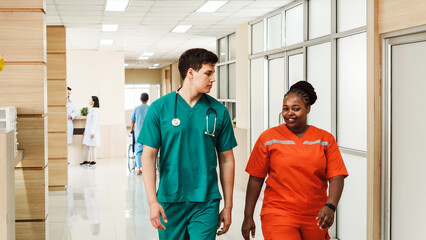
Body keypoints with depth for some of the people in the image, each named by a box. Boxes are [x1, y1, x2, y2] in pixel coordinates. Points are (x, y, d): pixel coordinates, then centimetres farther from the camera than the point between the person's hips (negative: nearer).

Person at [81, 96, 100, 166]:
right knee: (86, 146, 9)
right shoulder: (90, 110, 15)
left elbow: (95, 122, -17)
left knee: (92, 146, -3)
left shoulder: (95, 110, -12)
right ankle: (86, 160, 13)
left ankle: (93, 160, 3)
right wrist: (85, 131, 19)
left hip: (92, 131, -9)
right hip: (87, 131, 9)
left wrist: (92, 132, -20)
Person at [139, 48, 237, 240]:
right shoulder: (160, 108, -2)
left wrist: (228, 206, 7)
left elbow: (226, 160, 7)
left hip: (206, 203, 1)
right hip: (169, 202, 0)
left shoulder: (219, 111, 2)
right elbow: (148, 156, -3)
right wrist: (152, 201, -12)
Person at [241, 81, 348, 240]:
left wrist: (330, 206, -18)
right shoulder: (269, 138, 3)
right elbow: (256, 179, 3)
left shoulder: (325, 139, 5)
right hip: (278, 215, -2)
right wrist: (248, 216, 2)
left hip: (315, 219, 2)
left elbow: (336, 177, -1)